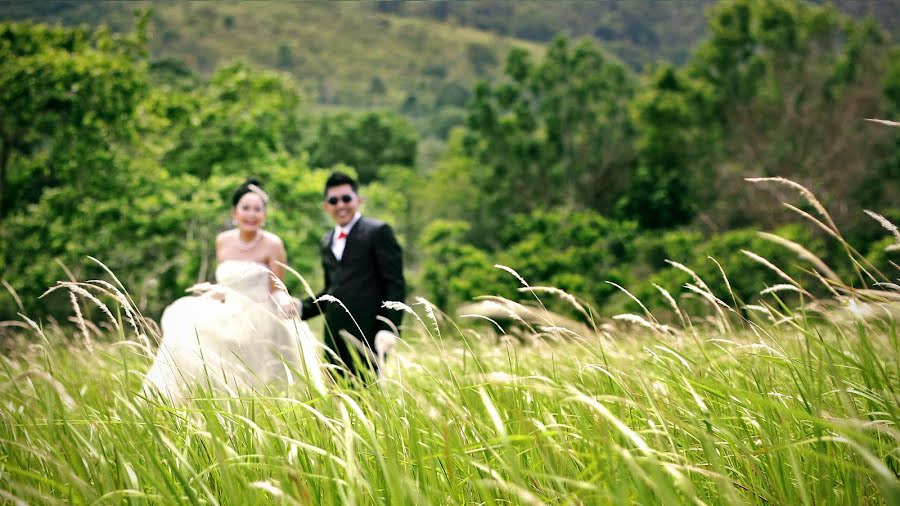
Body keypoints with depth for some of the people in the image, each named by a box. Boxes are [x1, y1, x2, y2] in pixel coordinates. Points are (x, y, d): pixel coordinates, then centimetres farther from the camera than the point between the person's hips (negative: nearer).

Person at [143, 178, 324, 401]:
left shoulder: (272, 244, -6)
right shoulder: (223, 241, 8)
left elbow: (277, 291, -6)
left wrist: (284, 303, -27)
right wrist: (213, 290, -1)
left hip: (259, 324, -5)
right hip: (228, 322, 5)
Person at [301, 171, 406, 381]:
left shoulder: (378, 232, -1)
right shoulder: (327, 241, 19)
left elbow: (395, 284, -6)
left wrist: (390, 327, -16)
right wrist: (302, 309, 8)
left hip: (367, 332, -6)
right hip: (334, 334, 6)